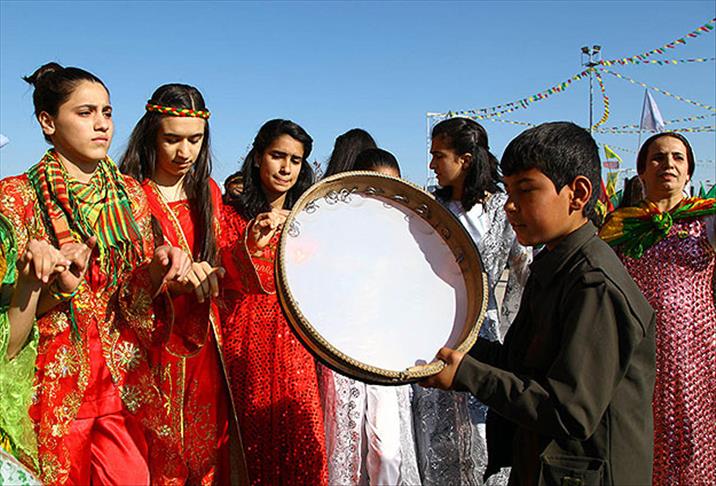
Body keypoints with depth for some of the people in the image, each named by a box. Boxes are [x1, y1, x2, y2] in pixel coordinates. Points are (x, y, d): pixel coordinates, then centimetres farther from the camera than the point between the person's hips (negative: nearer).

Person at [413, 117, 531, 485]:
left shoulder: (503, 210, -5)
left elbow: (525, 274, -1)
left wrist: (504, 329, -5)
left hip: (481, 335, -3)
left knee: (481, 435, 2)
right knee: (437, 438, 9)